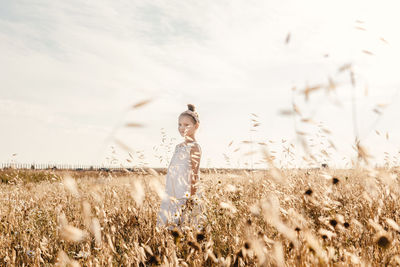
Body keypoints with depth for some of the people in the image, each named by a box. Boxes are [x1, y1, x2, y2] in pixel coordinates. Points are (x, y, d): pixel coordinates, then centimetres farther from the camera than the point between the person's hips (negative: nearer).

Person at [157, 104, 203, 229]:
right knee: (166, 225, 7)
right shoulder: (179, 146, 16)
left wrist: (192, 197, -15)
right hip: (172, 196, 8)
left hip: (185, 196, -8)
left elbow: (194, 174, -12)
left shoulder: (194, 147, -8)